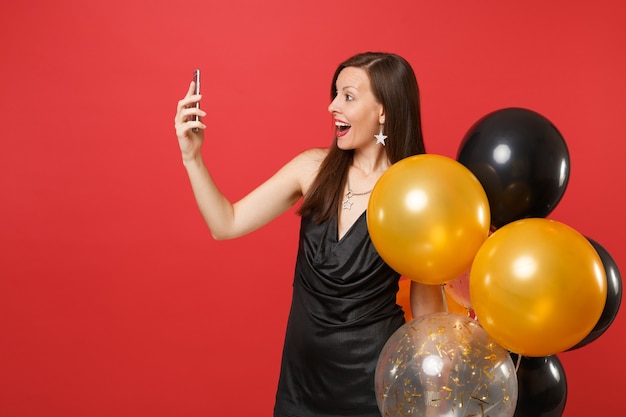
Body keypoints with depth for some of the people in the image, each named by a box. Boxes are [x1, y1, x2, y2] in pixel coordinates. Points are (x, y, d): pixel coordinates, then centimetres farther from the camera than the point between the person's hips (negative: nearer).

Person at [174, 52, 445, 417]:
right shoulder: (314, 168, -6)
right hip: (303, 364, 4)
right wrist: (192, 156, -16)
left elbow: (426, 306, -5)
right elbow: (227, 225, -5)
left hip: (372, 371, -3)